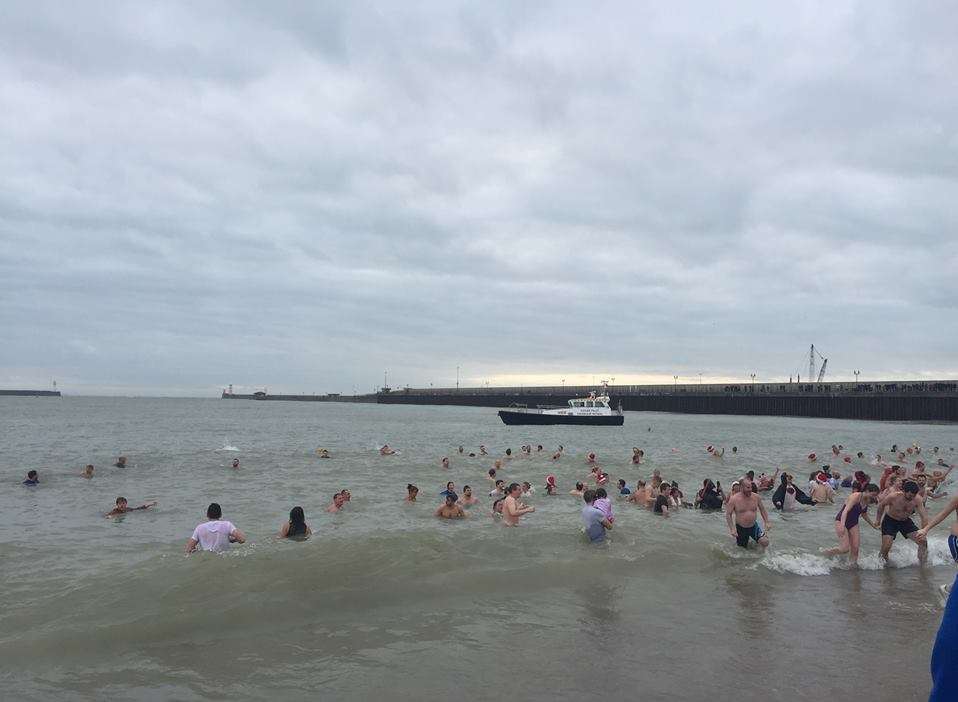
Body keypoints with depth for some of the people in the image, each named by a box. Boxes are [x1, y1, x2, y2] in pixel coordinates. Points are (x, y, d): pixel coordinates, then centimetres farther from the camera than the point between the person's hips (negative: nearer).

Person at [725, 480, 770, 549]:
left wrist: (766, 523, 0)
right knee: (743, 548, 6)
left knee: (765, 543, -14)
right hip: (740, 528, -2)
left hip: (754, 526, 2)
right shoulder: (734, 499, -16)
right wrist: (732, 529, -19)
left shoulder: (756, 497, -7)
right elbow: (728, 514, -11)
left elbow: (762, 510, 9)